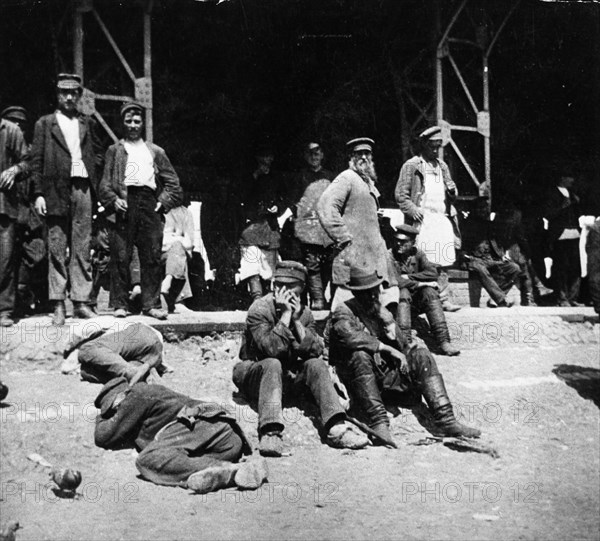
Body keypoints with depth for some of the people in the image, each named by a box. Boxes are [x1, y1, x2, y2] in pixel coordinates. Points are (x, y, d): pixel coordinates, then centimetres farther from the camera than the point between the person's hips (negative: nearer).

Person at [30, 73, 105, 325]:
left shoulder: (88, 123, 16)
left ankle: (81, 301, 5)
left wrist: (93, 176, 3)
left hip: (83, 189, 2)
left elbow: (98, 153, 20)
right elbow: (36, 161, 4)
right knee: (56, 249, -1)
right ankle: (58, 305, 2)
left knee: (82, 248, 1)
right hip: (56, 191, -2)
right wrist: (39, 193, -5)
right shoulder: (44, 124, 9)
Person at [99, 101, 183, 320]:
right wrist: (114, 200, -9)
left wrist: (164, 201, 4)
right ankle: (120, 304, 0)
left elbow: (173, 182, 18)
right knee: (120, 257, -5)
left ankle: (151, 304, 2)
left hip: (149, 203, 2)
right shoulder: (115, 150, 16)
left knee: (152, 257, -2)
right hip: (124, 203, -2)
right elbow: (105, 183, 8)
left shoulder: (155, 151, 21)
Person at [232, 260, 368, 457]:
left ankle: (336, 428, -27)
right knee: (273, 364, -34)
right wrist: (285, 315, -26)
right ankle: (270, 433, -46)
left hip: (289, 375, 5)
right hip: (254, 373, -5)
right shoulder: (259, 309, -15)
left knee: (317, 364, -19)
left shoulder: (305, 313, 1)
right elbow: (272, 349, -29)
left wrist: (297, 320, -19)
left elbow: (316, 351, -13)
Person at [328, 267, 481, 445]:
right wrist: (387, 349, -27)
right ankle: (378, 422, -41)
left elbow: (398, 349, 16)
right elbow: (350, 337, -28)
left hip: (387, 375, 6)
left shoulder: (383, 313, 15)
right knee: (360, 355, -34)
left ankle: (445, 420, -23)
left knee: (421, 355, -12)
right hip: (357, 383, -6)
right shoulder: (343, 313, -5)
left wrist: (411, 345, -8)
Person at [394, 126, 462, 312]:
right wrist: (413, 210, -15)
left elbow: (450, 190, 26)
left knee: (443, 262, 2)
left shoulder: (442, 166, 21)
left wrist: (452, 190, 3)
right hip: (423, 219, -5)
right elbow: (400, 194, -3)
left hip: (443, 219, 6)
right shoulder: (411, 166, 2)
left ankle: (443, 300, 6)